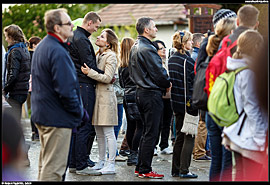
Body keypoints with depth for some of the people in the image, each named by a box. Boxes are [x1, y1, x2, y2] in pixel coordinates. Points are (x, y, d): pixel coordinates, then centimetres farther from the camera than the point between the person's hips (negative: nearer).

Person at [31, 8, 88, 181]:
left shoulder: (41, 47, 14)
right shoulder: (58, 52, -20)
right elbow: (66, 90, -24)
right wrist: (80, 112, -11)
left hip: (42, 114, 10)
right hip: (57, 118, -10)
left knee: (46, 163, 19)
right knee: (54, 168, -6)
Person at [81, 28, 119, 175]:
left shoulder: (111, 56, -8)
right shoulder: (98, 55, 18)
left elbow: (107, 78, -16)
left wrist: (90, 72, -17)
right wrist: (88, 71, 1)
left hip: (106, 96, -8)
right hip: (96, 95, 8)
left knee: (108, 133, -6)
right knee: (99, 133, 12)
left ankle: (111, 165, -3)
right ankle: (101, 162, 19)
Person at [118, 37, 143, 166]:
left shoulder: (122, 66, 6)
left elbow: (122, 84, 12)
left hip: (127, 97, 6)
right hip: (138, 96, -6)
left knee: (130, 126, 11)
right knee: (140, 126, -2)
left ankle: (131, 153, 17)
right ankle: (133, 154, -6)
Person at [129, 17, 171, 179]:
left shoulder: (136, 47, 14)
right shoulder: (147, 49, -18)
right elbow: (158, 73, -19)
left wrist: (164, 82, 12)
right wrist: (168, 84, 1)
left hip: (141, 91, 10)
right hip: (152, 94, -10)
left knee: (147, 132, 16)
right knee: (151, 133, -4)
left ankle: (140, 167, 20)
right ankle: (145, 170, 0)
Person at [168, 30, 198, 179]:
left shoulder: (171, 59, 10)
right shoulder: (187, 60, -15)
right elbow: (193, 82, -15)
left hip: (176, 103, 8)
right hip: (188, 103, -8)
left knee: (179, 136, 14)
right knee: (189, 137, -1)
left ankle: (176, 169, 17)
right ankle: (184, 170, -1)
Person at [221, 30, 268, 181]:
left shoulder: (236, 68, 12)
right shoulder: (249, 72, -16)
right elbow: (252, 107, -18)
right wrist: (261, 136, -15)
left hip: (237, 133, 10)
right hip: (249, 134, -10)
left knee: (241, 175, 14)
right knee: (252, 177, -5)